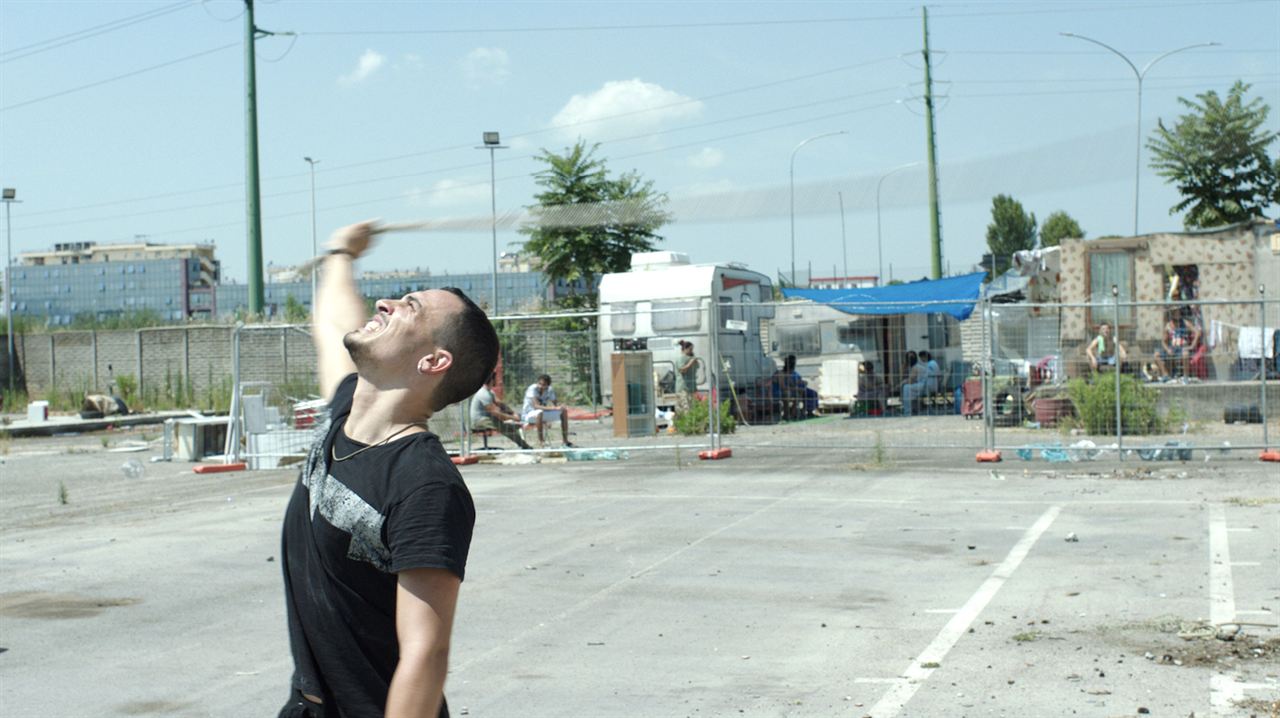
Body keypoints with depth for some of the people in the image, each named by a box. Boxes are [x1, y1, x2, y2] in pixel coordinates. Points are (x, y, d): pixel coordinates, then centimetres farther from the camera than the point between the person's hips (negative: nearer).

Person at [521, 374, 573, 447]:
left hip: (543, 415, 7)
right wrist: (554, 408, -45)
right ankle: (541, 441, -32)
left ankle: (566, 441, -1)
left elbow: (555, 405, -1)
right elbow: (536, 406, -37)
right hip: (528, 414, -7)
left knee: (564, 411, -4)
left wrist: (559, 407, -25)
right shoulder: (532, 389, -25)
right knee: (540, 412, -40)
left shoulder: (550, 390, -6)